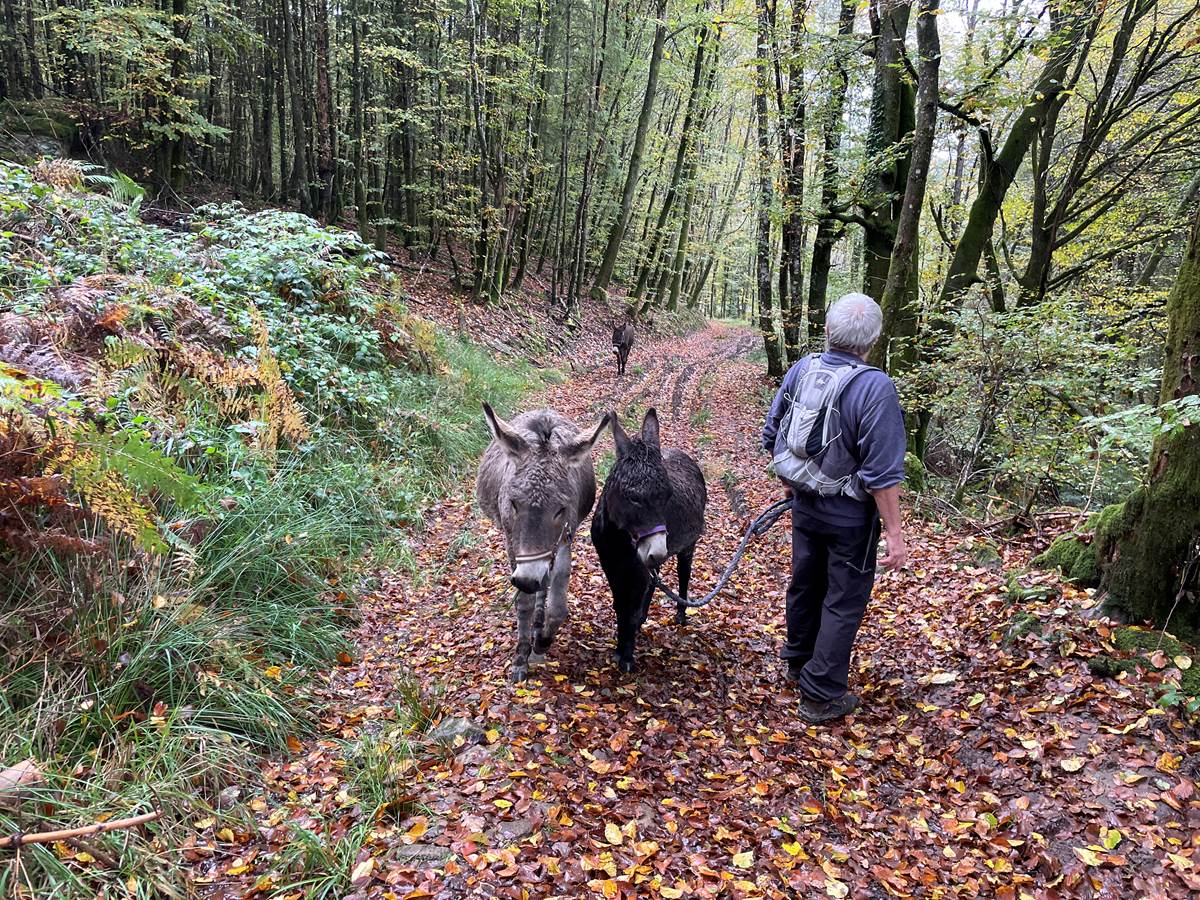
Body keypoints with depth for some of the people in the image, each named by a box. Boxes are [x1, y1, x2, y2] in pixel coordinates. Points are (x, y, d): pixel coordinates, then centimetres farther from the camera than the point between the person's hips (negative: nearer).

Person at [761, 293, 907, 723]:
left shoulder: (800, 370, -5)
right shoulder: (874, 387, -23)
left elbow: (771, 436, 6)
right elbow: (882, 472, -23)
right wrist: (895, 534, -15)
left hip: (804, 504, 6)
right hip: (849, 515, -6)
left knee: (805, 584, 22)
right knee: (844, 601, 8)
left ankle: (798, 663, 43)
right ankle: (821, 694, 15)